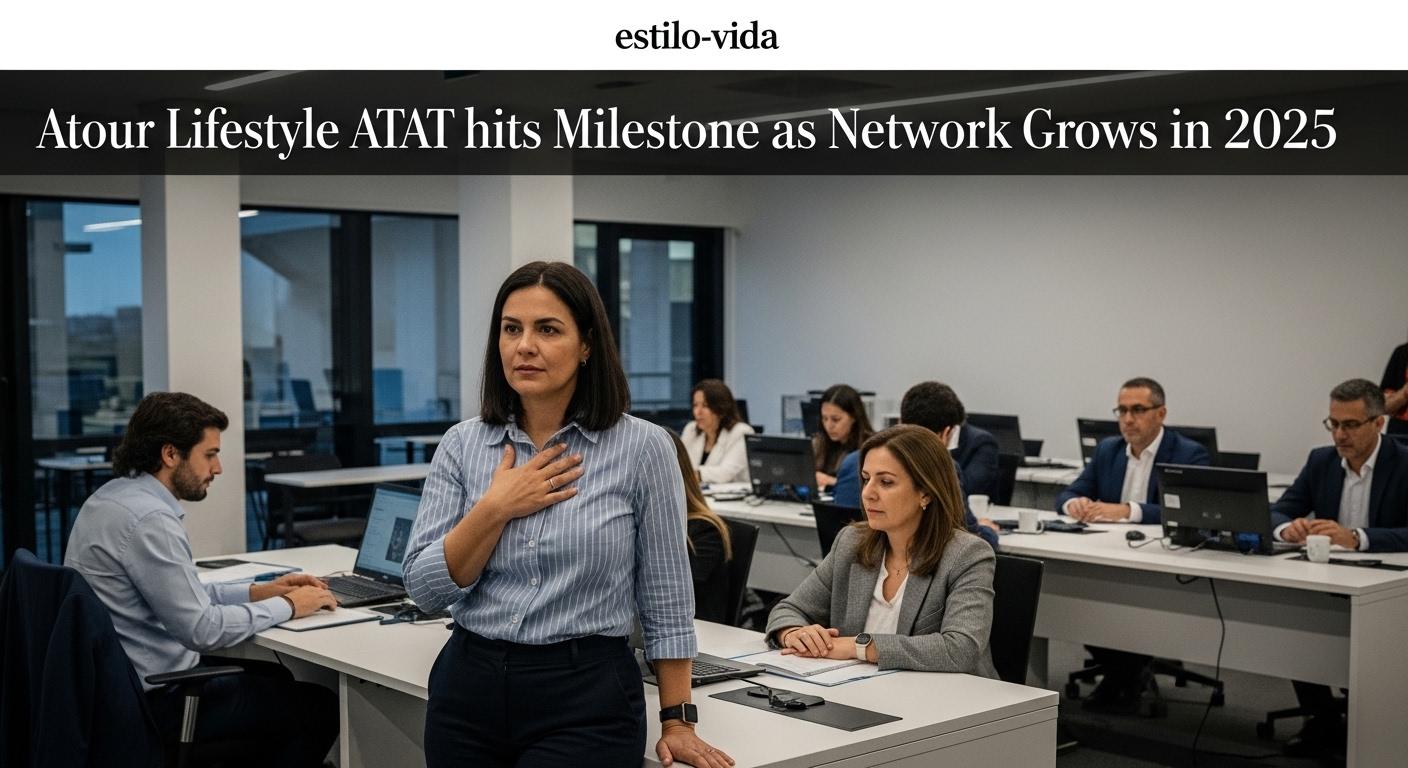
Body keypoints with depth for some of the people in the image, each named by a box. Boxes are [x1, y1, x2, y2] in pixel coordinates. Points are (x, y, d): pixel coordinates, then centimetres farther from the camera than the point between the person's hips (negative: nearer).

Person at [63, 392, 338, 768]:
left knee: (276, 678, 25)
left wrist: (257, 591, 7)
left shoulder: (116, 495, 7)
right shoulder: (147, 518, -24)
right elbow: (202, 630, -24)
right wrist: (286, 606, -11)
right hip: (154, 700, -10)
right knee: (321, 706, 0)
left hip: (117, 682, 10)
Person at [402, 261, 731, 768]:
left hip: (586, 698, -3)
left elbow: (666, 601, -1)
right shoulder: (462, 444, 3)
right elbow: (424, 589, -2)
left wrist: (677, 722, -2)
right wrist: (495, 508, -12)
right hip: (468, 690, 4)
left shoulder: (642, 447, -6)